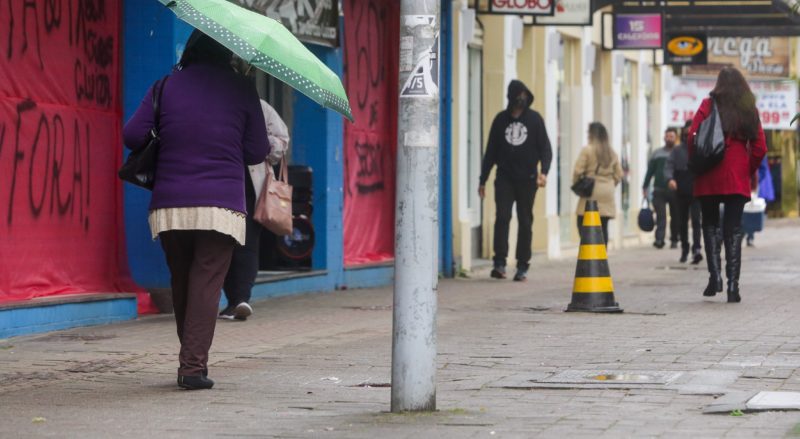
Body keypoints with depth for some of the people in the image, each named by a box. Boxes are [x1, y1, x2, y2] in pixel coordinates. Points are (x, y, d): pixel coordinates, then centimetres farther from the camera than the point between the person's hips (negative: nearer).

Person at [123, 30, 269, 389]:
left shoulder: (167, 86, 6)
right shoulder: (241, 90, 4)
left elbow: (133, 134, -1)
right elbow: (257, 152, 6)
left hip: (170, 205, 2)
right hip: (221, 204, -2)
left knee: (181, 284, 13)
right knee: (207, 285, -4)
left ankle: (190, 362, 19)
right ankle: (194, 364, -13)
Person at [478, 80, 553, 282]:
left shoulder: (535, 119, 3)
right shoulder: (501, 119, 7)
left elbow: (545, 148, 2)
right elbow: (491, 151, 12)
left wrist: (543, 171, -15)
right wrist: (483, 180, 10)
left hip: (527, 179, 0)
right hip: (505, 178, 0)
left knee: (525, 221, 3)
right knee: (502, 217, -12)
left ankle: (522, 265, 8)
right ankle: (500, 261, -12)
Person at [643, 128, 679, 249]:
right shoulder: (657, 154, 12)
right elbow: (650, 171, 13)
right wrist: (645, 187, 7)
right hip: (659, 189, 0)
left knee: (675, 216, 6)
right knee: (660, 215, -10)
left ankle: (674, 240, 15)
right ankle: (659, 239, -18)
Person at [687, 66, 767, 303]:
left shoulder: (709, 105, -1)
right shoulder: (750, 110, 6)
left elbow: (693, 136, -8)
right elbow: (760, 148, 5)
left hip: (709, 177, -1)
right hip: (738, 180, 2)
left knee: (710, 224, 12)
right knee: (733, 228, 3)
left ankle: (715, 275, -3)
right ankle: (733, 285, -4)